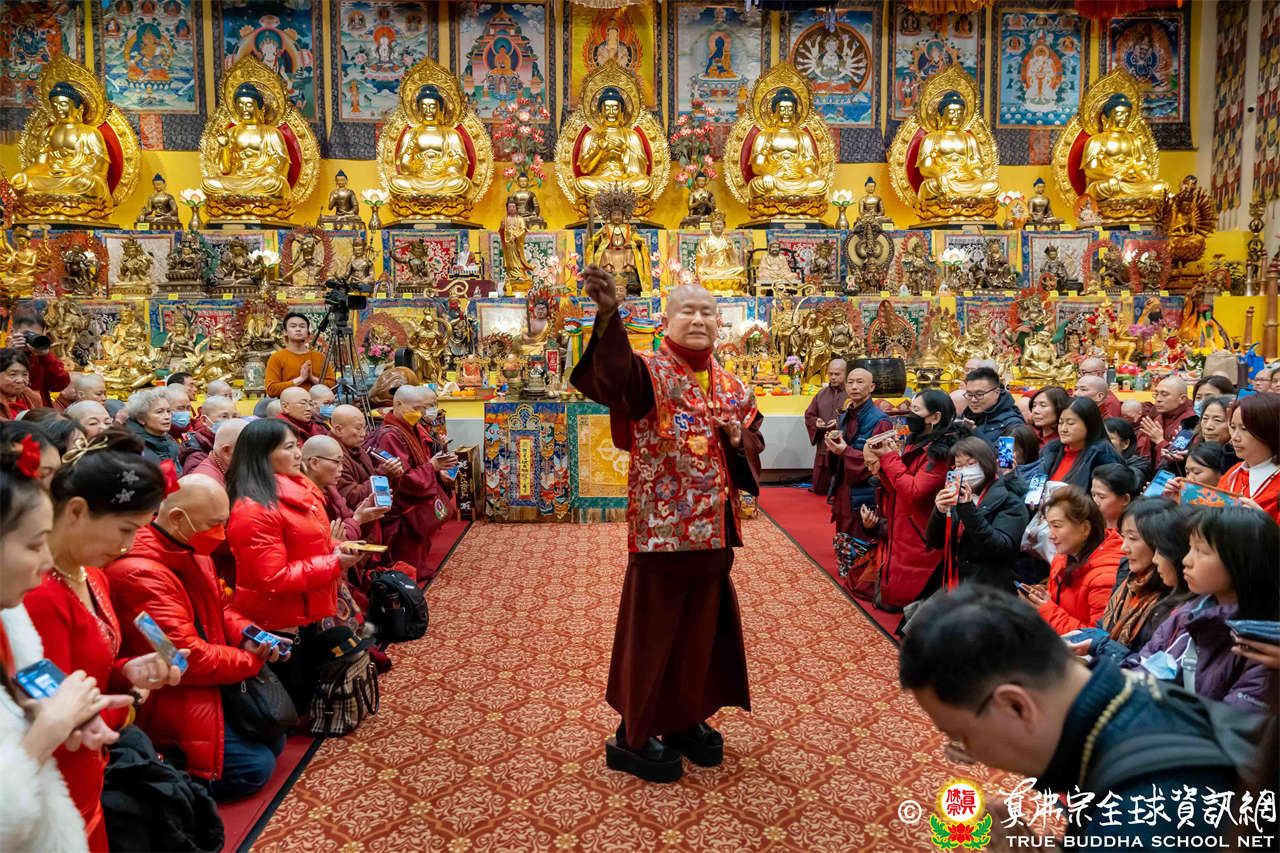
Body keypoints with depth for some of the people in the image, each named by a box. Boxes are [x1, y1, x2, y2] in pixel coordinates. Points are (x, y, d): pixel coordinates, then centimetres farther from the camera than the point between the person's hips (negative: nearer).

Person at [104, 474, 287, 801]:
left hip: (209, 685, 10)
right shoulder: (139, 574, -26)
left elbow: (221, 608, 17)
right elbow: (183, 657, -27)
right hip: (167, 703, -10)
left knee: (274, 741, 11)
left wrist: (248, 637, -6)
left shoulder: (193, 553, 6)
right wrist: (253, 660, -15)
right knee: (254, 767, -12)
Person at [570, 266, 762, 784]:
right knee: (654, 626, 3)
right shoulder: (650, 372, -10)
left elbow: (755, 442, 18)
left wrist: (739, 440, -6)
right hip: (661, 524, -6)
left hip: (713, 527, 6)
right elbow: (615, 373, -33)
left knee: (703, 623, 16)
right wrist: (607, 314, -52)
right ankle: (634, 736, 20)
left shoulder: (731, 386, 10)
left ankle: (686, 718, 36)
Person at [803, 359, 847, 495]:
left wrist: (840, 423, -24)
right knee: (819, 489, 13)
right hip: (823, 447, 5)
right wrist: (816, 421, -7)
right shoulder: (821, 394, 13)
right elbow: (809, 416, 14)